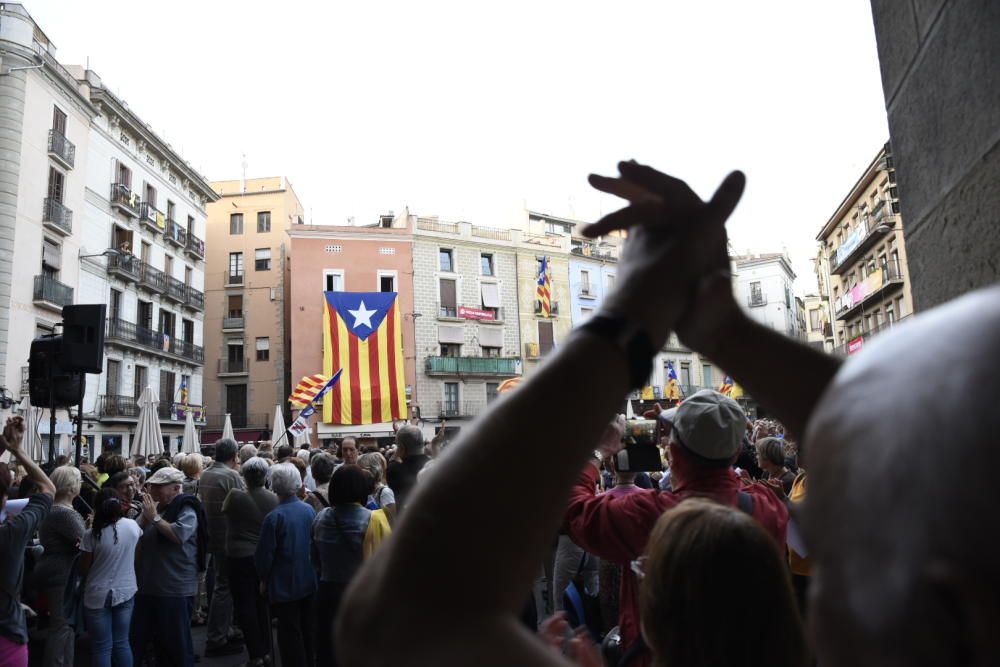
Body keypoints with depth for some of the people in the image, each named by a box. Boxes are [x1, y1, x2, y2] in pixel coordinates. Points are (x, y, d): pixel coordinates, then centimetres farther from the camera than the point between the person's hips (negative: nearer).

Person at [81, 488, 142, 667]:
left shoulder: (92, 534, -17)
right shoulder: (132, 526, -7)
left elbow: (85, 569, -5)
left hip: (98, 595, -3)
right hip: (126, 592, 3)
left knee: (102, 647, 8)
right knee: (122, 642, 15)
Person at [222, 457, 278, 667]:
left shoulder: (235, 495, -15)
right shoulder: (274, 499, -8)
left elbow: (224, 510, 7)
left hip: (240, 557, -3)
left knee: (245, 605, 6)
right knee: (263, 604, 16)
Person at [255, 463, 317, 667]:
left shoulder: (274, 517, -20)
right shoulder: (310, 510, -6)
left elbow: (264, 555, -13)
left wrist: (264, 578, 4)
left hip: (285, 585, -5)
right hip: (309, 581, 5)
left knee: (290, 636, 8)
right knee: (309, 630, 19)